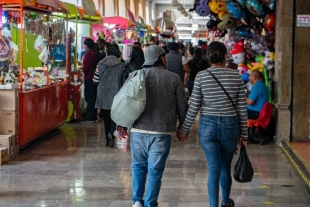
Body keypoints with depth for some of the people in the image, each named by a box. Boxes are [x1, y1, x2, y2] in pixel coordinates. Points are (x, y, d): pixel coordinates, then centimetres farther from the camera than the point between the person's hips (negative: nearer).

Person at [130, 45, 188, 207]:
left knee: (138, 166, 18)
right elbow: (182, 106, 2)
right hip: (162, 132, -2)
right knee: (155, 170, 4)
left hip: (138, 130, 2)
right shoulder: (173, 78, -1)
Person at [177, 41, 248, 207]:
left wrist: (184, 130, 5)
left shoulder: (201, 76, -6)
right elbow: (242, 108, 0)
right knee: (226, 167, 20)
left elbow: (194, 106, -6)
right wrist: (244, 133, 9)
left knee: (213, 169, 2)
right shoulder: (236, 76, -3)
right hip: (230, 125, 1)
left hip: (207, 125, -1)